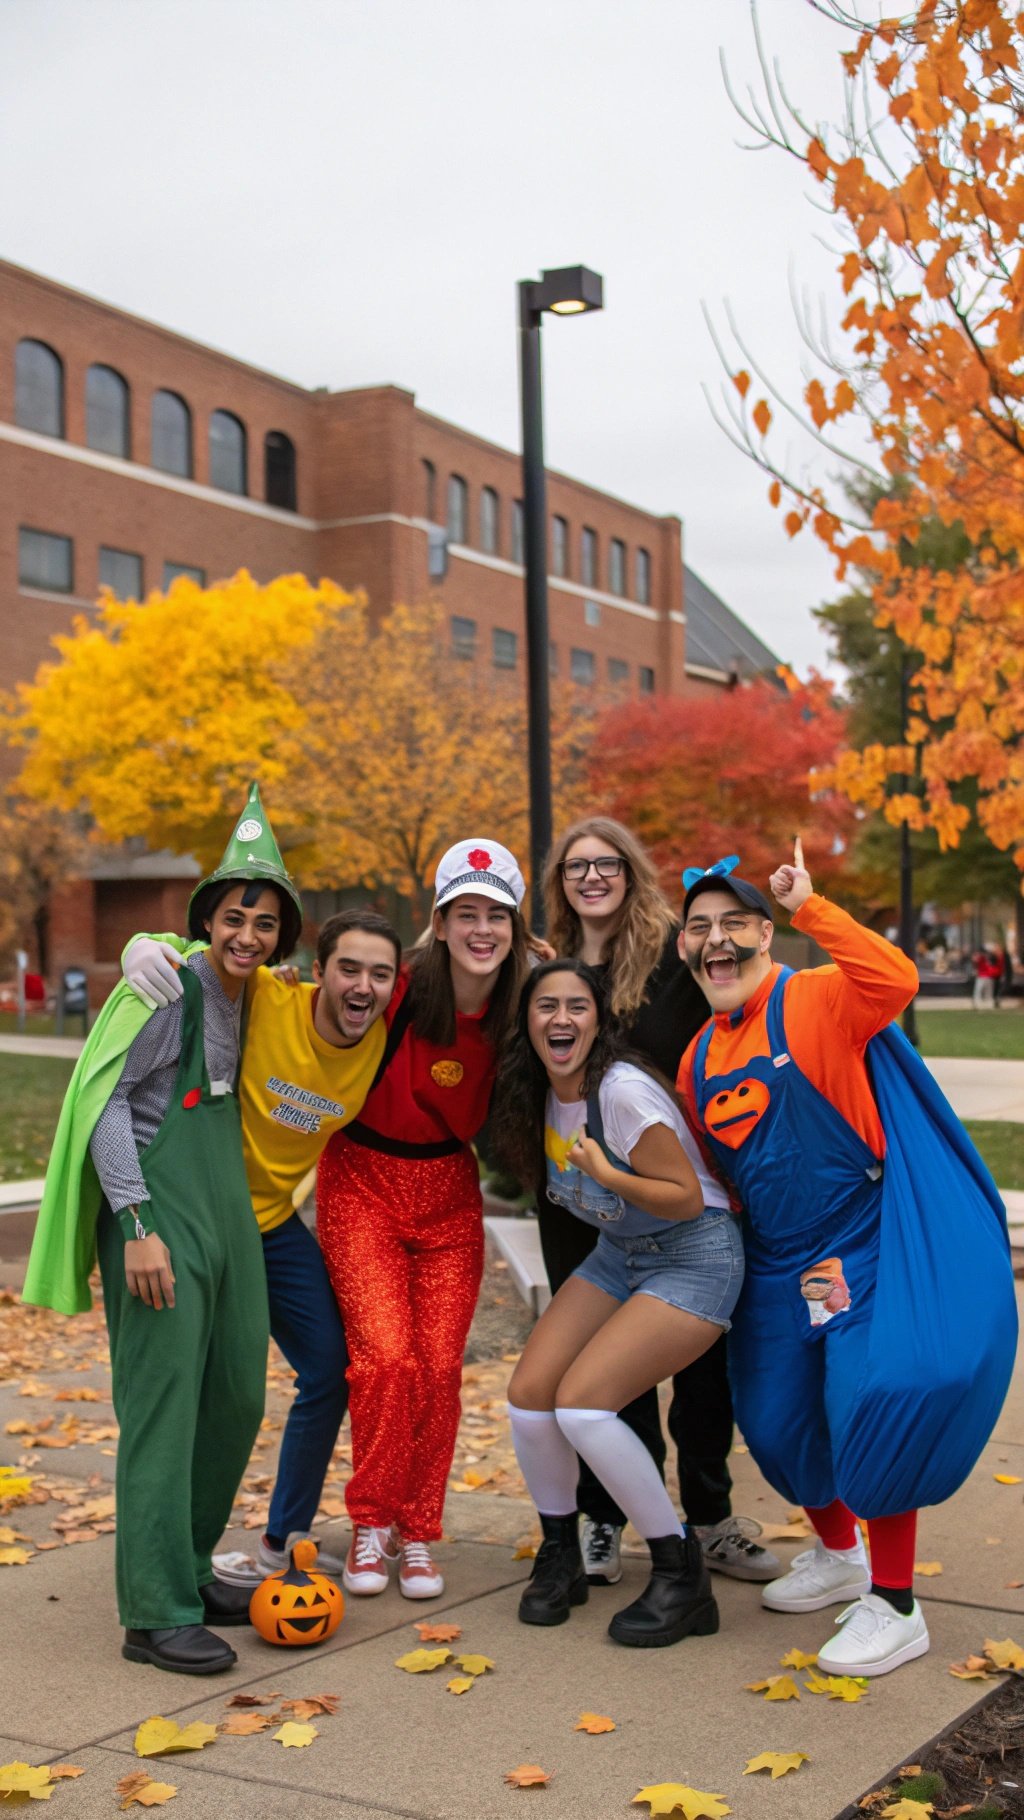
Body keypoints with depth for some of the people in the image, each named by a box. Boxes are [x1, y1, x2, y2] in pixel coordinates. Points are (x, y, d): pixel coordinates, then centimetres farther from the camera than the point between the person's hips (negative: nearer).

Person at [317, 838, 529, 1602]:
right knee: (384, 1356, -11)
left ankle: (419, 1534, 16)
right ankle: (371, 1524, 9)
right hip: (364, 1179, -3)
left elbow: (487, 1117, 6)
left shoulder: (513, 1010, -5)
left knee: (439, 1366, 0)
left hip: (449, 1191, 3)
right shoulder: (401, 993, -18)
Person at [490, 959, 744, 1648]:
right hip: (617, 1255, 8)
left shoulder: (622, 1092, -23)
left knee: (580, 1403, -21)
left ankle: (684, 1579, -6)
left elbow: (687, 1198, -21)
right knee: (529, 1392, -7)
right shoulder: (542, 1094, 1)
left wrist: (608, 1175, -33)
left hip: (694, 1258, -8)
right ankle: (561, 1562, 16)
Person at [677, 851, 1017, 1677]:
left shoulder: (815, 1001, -12)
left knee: (874, 1408, -14)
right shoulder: (698, 1059, 8)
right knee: (778, 1422, 15)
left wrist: (810, 907, -30)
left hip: (869, 1249, -7)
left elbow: (896, 979, -34)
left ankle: (894, 1606, 6)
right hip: (779, 1267, 8)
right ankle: (838, 1556, 43)